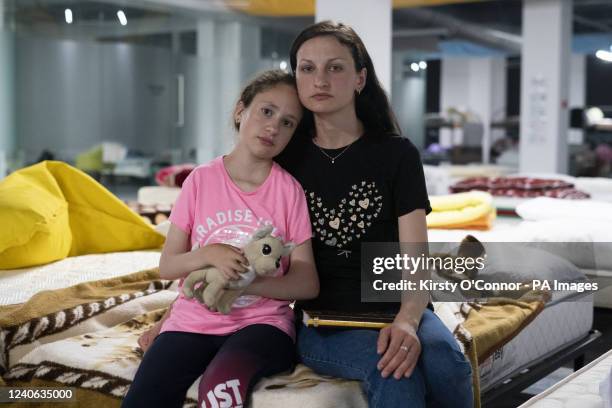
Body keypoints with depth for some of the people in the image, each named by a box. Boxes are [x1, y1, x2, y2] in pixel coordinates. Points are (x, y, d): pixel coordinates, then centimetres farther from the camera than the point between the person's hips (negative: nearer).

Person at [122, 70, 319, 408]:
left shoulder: (290, 190, -2)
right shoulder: (201, 180, 1)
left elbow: (308, 283, -5)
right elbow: (166, 267, 2)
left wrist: (245, 280, -22)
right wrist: (208, 255, -19)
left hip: (261, 322, -2)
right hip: (194, 320, 2)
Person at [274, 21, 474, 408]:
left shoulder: (397, 154, 2)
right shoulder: (287, 159, 7)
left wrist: (406, 322, -27)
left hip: (397, 308, 1)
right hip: (323, 322, -1)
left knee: (447, 366, -32)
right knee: (393, 374, -35)